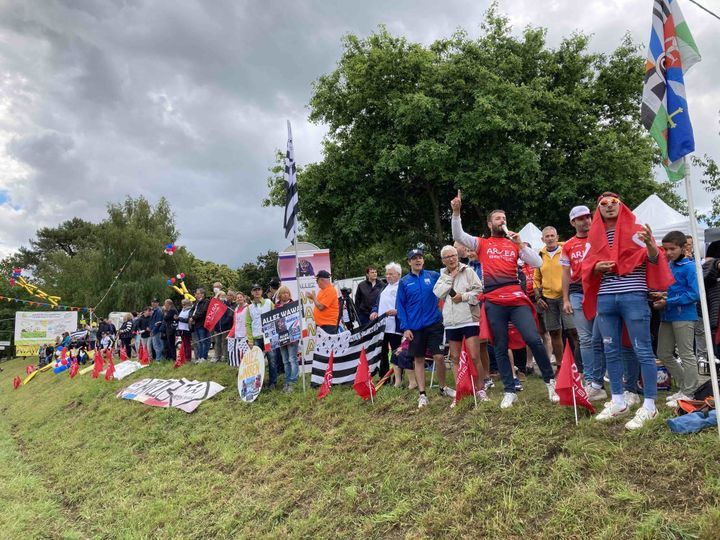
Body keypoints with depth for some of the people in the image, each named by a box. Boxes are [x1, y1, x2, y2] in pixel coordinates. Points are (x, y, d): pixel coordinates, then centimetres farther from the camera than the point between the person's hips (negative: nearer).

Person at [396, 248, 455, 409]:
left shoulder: (433, 276, 2)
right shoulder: (404, 282, 2)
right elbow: (401, 306, 1)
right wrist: (405, 328, -4)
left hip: (434, 323, 0)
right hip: (415, 327, 1)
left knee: (439, 357, 0)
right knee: (419, 359, 8)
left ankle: (443, 388, 23)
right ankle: (422, 394, 18)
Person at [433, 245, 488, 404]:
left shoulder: (468, 271, 2)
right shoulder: (443, 276, 14)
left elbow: (479, 291, -5)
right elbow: (438, 293, -4)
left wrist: (463, 296, -14)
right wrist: (450, 277, -5)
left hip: (469, 319, -4)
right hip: (451, 322, 4)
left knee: (475, 357, -8)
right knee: (455, 358, 9)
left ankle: (480, 389, 10)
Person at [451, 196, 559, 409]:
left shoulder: (515, 244, 14)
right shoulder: (482, 244, 11)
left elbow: (537, 263, 5)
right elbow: (458, 236, -2)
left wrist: (520, 244, -4)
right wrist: (456, 212, -12)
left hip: (517, 299, 0)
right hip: (494, 303, 0)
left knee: (533, 339, -11)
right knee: (500, 349, 6)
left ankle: (550, 381, 9)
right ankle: (510, 392, 16)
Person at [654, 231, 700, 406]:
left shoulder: (689, 267, -11)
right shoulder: (667, 266, 10)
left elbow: (694, 294, -18)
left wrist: (668, 301, -19)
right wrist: (662, 295, 1)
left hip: (684, 315, -8)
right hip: (667, 316, 8)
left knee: (686, 355, 1)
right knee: (663, 354, 13)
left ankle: (688, 394, 12)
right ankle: (683, 386, 27)